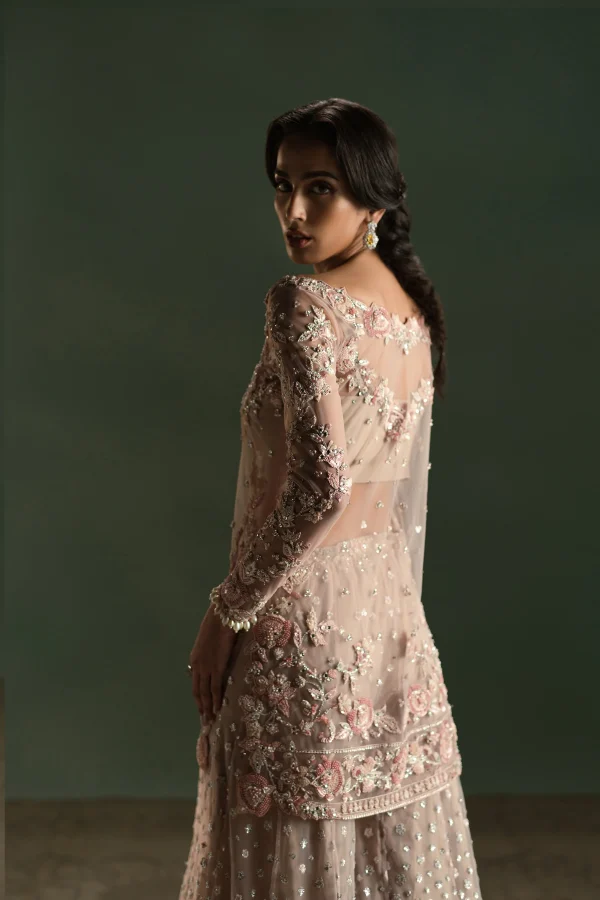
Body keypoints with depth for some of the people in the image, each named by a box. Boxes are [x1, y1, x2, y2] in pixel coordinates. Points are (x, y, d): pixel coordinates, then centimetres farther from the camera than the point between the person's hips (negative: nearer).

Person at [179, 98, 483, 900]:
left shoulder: (303, 303, -17)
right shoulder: (413, 308, 7)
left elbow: (322, 482, -27)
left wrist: (227, 613, -16)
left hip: (303, 615, -8)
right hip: (391, 609, 8)